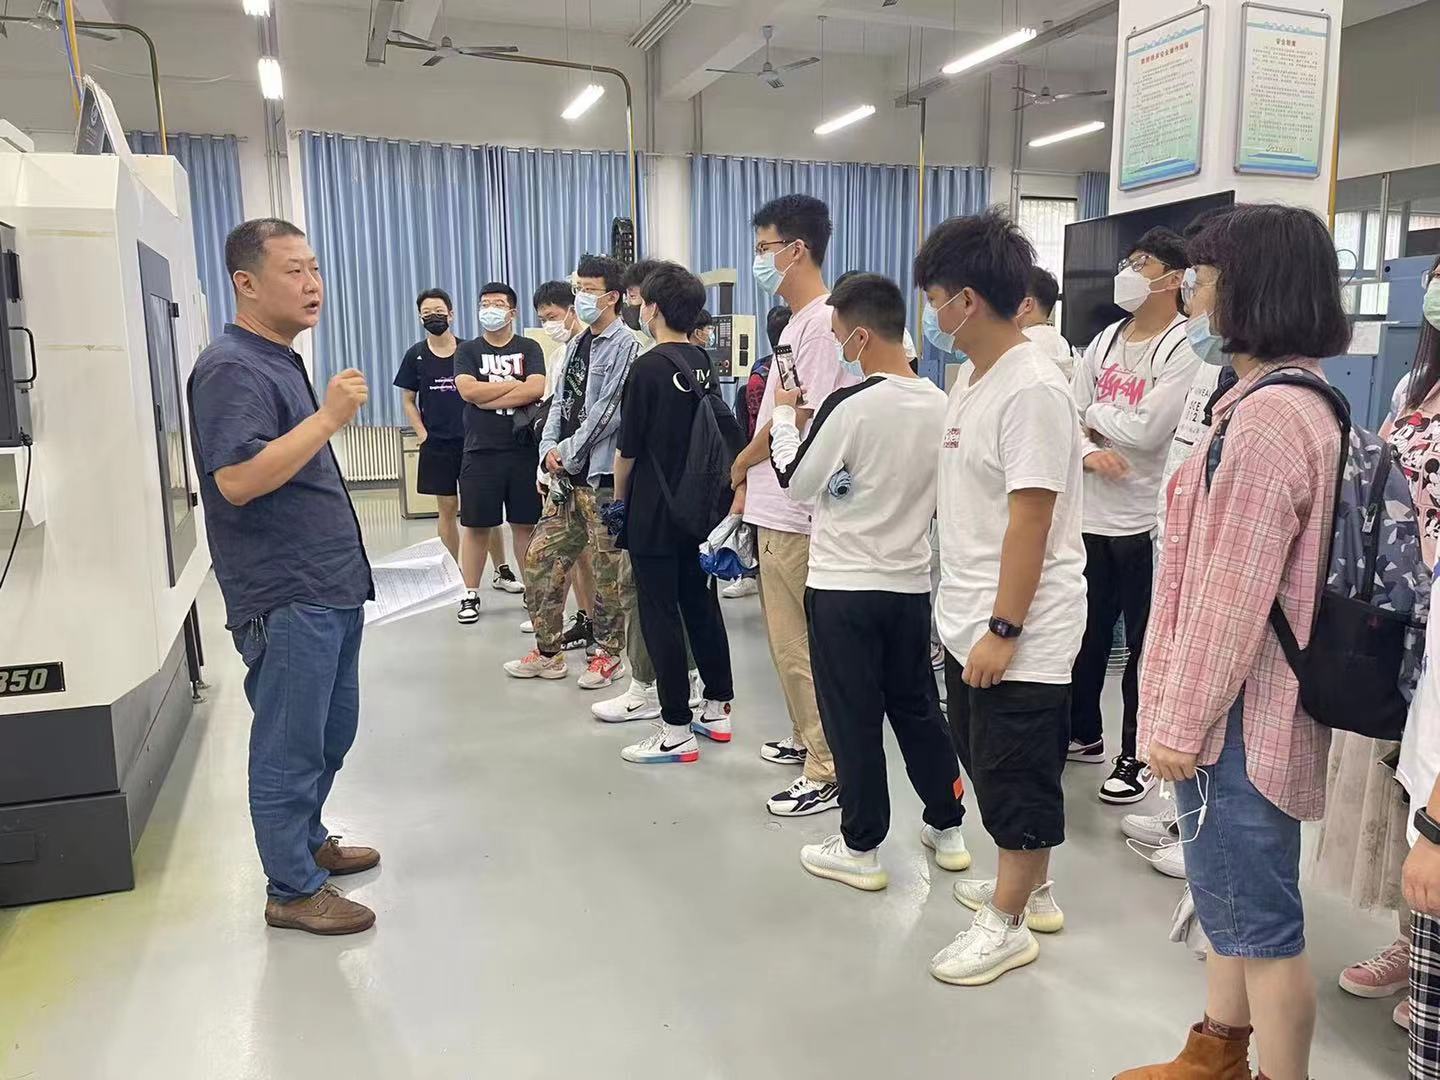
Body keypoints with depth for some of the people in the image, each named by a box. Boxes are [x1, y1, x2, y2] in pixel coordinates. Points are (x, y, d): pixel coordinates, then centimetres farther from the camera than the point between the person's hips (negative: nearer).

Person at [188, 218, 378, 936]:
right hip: (285, 600, -10)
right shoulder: (232, 367, -15)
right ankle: (293, 889, 17)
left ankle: (307, 839, 38)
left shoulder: (281, 361, 16)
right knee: (291, 747, 2)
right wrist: (328, 417, -25)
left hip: (331, 587, 10)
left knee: (333, 730, 20)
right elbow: (237, 480, -27)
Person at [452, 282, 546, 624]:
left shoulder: (529, 348, 7)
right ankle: (471, 595, 15)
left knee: (525, 524, 6)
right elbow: (468, 391, -9)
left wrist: (488, 397, -10)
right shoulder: (467, 351, 8)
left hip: (524, 450, 0)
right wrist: (514, 384, -7)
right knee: (476, 526, 5)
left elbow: (536, 390, -11)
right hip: (480, 452, 0)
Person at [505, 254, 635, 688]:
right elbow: (560, 402, 18)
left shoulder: (625, 345, -9)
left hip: (603, 476, -8)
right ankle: (548, 653, 22)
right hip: (566, 476, 8)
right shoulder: (576, 345, 17)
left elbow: (609, 411, -15)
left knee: (608, 568, 2)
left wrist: (569, 452, -10)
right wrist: (549, 449, 3)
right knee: (540, 560, 9)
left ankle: (609, 654, 17)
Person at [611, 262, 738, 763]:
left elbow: (628, 447, -11)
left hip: (654, 513, -7)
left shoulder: (650, 367, -15)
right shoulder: (704, 363, 7)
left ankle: (676, 730, 5)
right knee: (701, 604, 15)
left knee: (660, 617, 0)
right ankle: (717, 709, 25)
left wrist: (619, 499, 3)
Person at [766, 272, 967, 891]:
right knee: (917, 707, 20)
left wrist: (782, 415, 6)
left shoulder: (849, 405, -19)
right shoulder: (941, 405, -1)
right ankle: (947, 829, 31)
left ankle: (860, 849, 18)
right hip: (912, 583, 6)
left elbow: (796, 482, -7)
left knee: (852, 720, 6)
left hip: (843, 588, -6)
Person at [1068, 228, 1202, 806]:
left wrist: (1094, 413, -4)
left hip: (1144, 519, -7)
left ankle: (1137, 756, 17)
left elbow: (1148, 429, -20)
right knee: (1087, 632, 17)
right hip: (1090, 510, 7)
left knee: (1143, 641, 4)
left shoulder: (1184, 350, -10)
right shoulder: (1105, 340, 13)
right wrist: (1088, 450, -13)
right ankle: (1083, 733, 34)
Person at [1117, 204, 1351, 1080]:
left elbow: (1232, 595, -24)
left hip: (1237, 715, -11)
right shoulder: (1301, 403, 12)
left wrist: (1181, 717, -15)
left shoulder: (1266, 418, -22)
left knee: (1257, 917, 4)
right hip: (1246, 706, 11)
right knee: (1232, 900, 22)